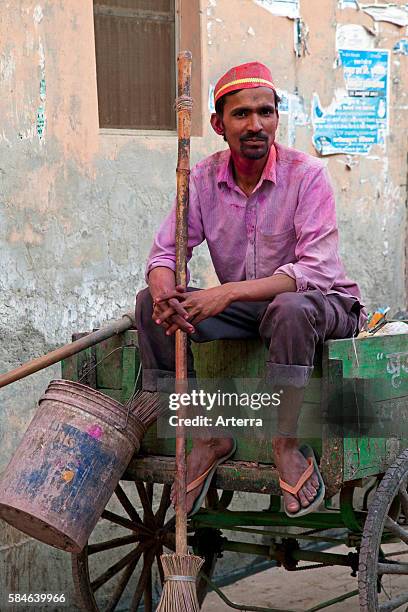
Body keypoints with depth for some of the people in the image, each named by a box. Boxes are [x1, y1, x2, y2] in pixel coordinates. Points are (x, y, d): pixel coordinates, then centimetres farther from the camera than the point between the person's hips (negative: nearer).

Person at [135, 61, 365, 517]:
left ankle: (285, 444, -22)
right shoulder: (203, 179, -4)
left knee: (290, 307, -40)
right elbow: (164, 254, -5)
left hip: (323, 304, -5)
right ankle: (207, 436, -8)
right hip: (244, 308, 5)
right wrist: (165, 295, -31)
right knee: (150, 303, -14)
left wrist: (228, 293, -39)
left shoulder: (306, 175, -19)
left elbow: (316, 271, -28)